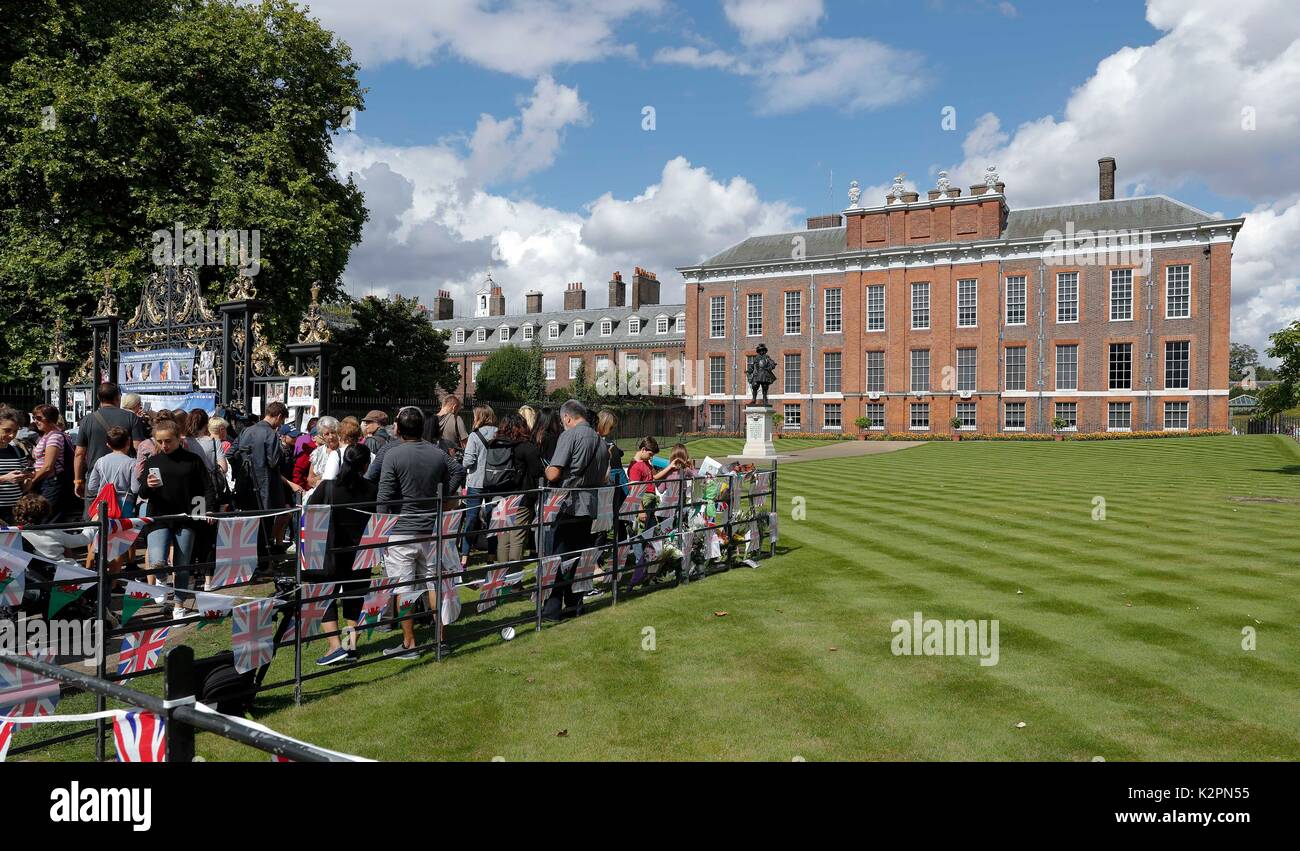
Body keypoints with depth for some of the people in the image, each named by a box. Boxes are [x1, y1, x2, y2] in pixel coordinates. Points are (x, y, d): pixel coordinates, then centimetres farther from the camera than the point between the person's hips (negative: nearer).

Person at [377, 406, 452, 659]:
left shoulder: (393, 455, -11)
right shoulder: (439, 455, 4)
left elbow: (384, 497, -10)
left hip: (401, 532, -5)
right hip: (432, 530, 5)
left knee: (403, 589, 1)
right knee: (434, 584, 12)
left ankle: (409, 643, 6)